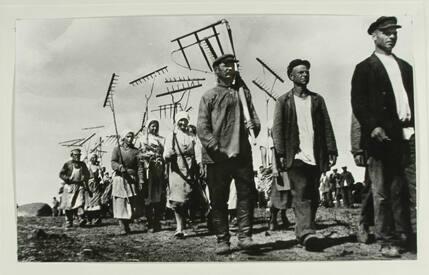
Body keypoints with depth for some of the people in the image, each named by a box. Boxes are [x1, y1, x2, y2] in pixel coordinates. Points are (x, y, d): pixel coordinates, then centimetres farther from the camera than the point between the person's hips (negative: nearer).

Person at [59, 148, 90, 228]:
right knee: (69, 204, 3)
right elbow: (61, 174, 0)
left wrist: (85, 181, 8)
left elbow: (87, 174, 23)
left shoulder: (82, 164, 13)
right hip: (69, 186, -1)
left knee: (80, 202, -16)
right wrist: (68, 179, -12)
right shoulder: (67, 164, 3)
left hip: (79, 186, 1)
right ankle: (68, 222, 13)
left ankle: (81, 219, -23)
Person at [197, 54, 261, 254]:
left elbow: (254, 118, 19)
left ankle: (244, 236, 4)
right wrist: (218, 150, -16)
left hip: (242, 153, 3)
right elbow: (202, 128, -4)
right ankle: (222, 240, 11)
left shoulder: (243, 92, 18)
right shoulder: (209, 96, 5)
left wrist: (254, 125, -6)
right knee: (218, 199, 2)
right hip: (217, 157, -3)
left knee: (247, 194, -4)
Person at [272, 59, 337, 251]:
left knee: (312, 197, 6)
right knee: (301, 195, -13)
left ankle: (303, 232, 17)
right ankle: (307, 234, -18)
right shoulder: (283, 101, 8)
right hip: (296, 156, -4)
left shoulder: (317, 99, 17)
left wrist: (331, 150, 4)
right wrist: (280, 153, -8)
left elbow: (327, 127, 13)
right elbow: (277, 129, 2)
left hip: (316, 156, 4)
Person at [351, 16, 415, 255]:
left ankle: (409, 234, 6)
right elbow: (358, 103, -4)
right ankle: (388, 240, 8)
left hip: (409, 135, 5)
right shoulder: (365, 68, 5)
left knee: (413, 189, -1)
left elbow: (413, 98, 18)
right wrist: (373, 127, -15)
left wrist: (415, 125, 3)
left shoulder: (405, 67, 22)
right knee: (384, 192, 1)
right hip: (382, 136, -5)